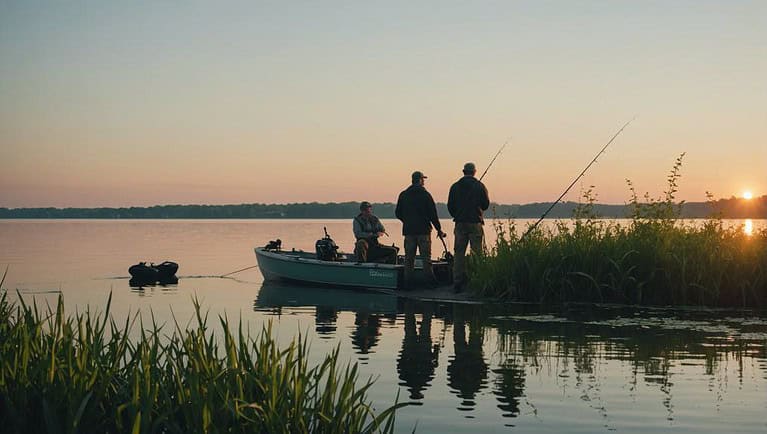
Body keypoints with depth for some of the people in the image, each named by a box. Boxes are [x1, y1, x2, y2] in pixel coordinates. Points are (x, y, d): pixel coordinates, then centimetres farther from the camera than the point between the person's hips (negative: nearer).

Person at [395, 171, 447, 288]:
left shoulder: (403, 195, 5)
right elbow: (433, 214, -7)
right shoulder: (425, 195, -6)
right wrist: (439, 229, 1)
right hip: (423, 230, -3)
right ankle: (429, 281, 0)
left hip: (408, 230, 3)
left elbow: (398, 213, 9)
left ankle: (408, 282, 4)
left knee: (409, 258, 6)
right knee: (426, 257, 1)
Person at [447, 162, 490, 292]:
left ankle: (457, 282, 3)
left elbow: (450, 206, 5)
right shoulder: (479, 186, -3)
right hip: (475, 223, -2)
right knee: (477, 253, 1)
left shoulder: (455, 186, 4)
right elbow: (486, 204, 1)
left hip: (460, 223, 2)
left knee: (459, 253, 5)